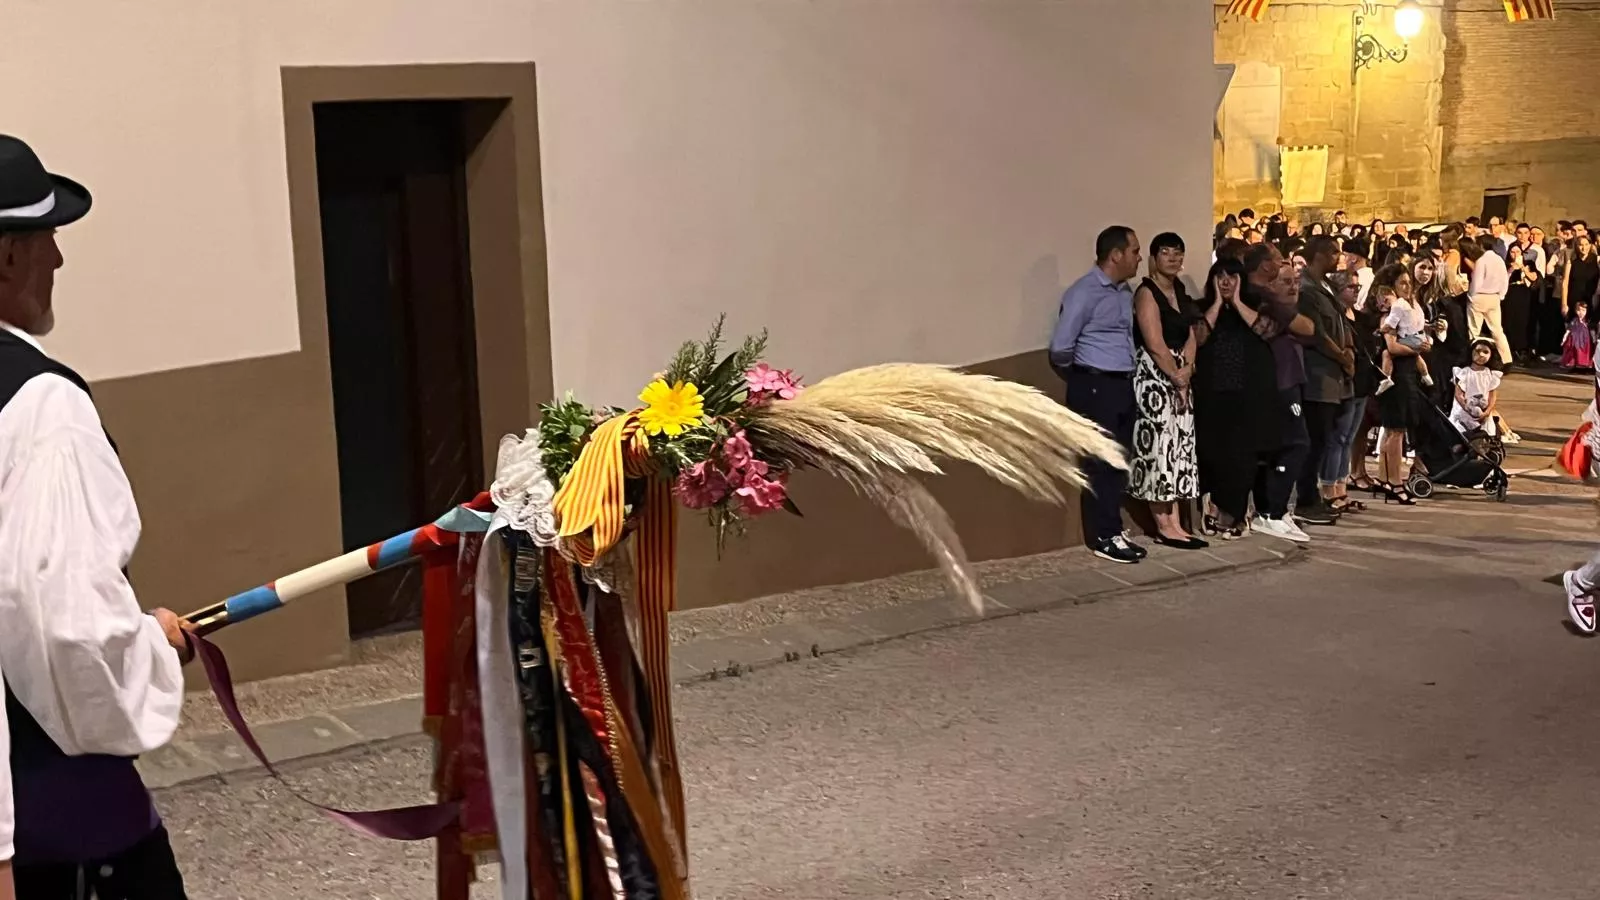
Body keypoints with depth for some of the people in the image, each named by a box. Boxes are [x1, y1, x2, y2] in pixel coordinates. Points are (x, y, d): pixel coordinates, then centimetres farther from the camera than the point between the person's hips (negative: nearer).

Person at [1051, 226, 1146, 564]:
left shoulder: (1125, 292, 12)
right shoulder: (1085, 293, -14)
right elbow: (1060, 348, -15)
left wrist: (1126, 374, 7)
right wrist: (1080, 377, 1)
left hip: (1123, 386, 8)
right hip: (1095, 388, -8)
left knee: (1118, 463, 13)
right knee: (1100, 464, -1)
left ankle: (1113, 531, 22)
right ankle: (1103, 537, 6)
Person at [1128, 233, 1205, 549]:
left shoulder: (1180, 292, 15)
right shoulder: (1147, 293, -10)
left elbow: (1190, 336, 11)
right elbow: (1156, 345, -16)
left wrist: (1187, 370, -7)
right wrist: (1177, 379, -9)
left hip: (1180, 378, 9)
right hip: (1155, 378, -9)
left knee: (1179, 449, 7)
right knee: (1160, 447, -7)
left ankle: (1175, 524, 10)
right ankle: (1164, 527, -3)